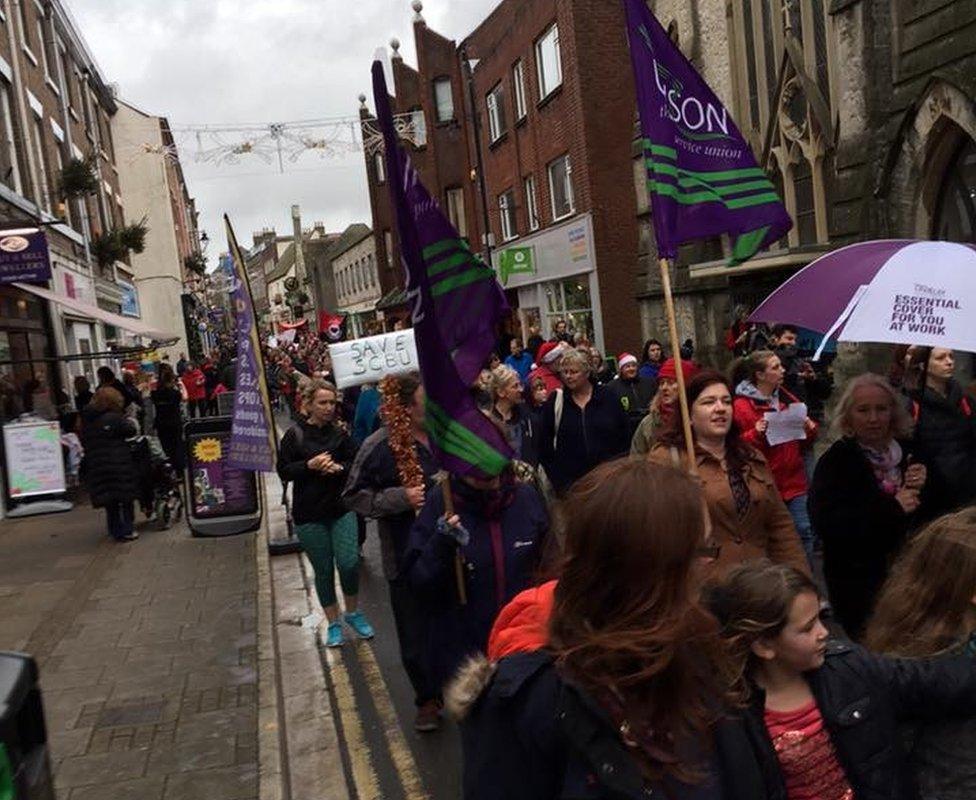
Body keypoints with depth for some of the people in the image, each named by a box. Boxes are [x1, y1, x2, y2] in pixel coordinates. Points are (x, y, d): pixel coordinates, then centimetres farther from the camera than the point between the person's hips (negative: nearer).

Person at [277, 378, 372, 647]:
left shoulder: (340, 434, 1)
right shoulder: (295, 435, -4)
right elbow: (283, 471, -5)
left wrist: (339, 467, -15)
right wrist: (310, 465, -19)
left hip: (341, 509, 1)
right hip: (309, 514, -1)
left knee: (349, 562, -7)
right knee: (323, 570, 7)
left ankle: (353, 613, 19)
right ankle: (333, 623, 24)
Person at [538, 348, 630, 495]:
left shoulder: (607, 397, 1)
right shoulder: (555, 401, 2)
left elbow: (625, 435, 5)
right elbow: (545, 443, 3)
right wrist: (556, 479, -2)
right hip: (570, 480, 0)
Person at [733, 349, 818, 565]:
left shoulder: (786, 398, 10)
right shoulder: (742, 406, -8)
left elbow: (804, 442, 20)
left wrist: (810, 429, 0)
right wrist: (755, 434, -23)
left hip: (795, 481, 5)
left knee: (805, 531, 2)